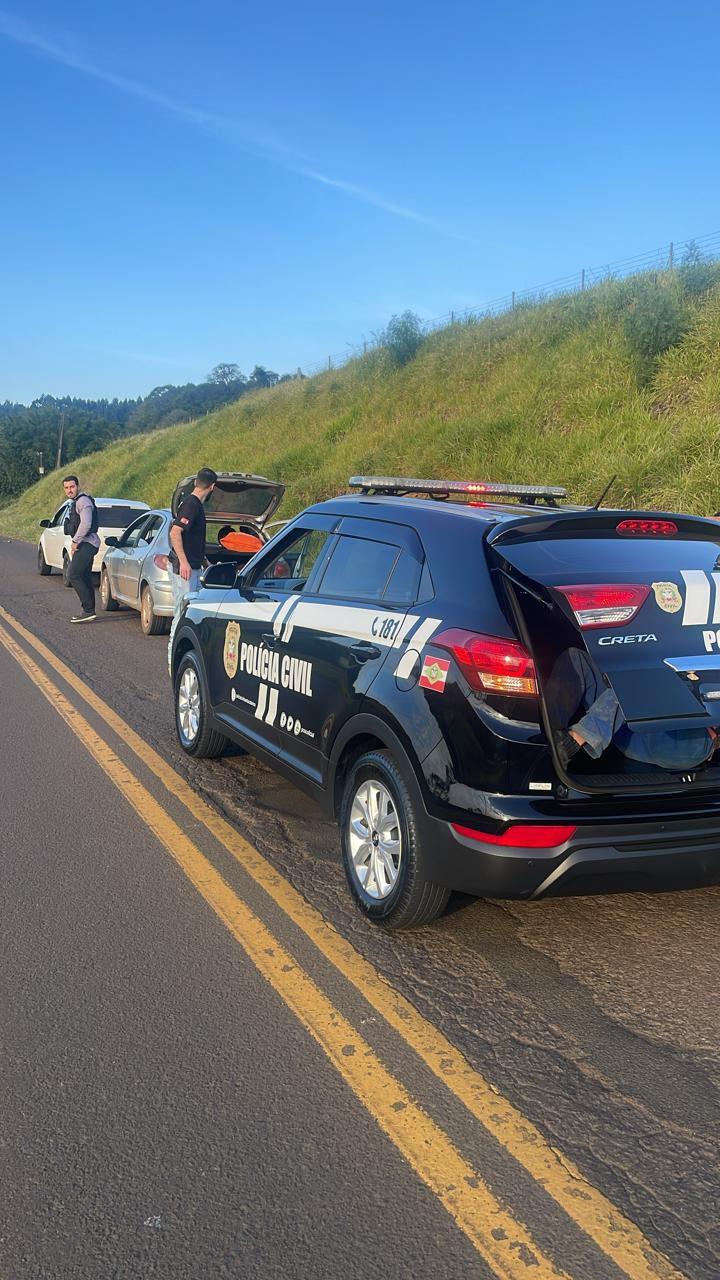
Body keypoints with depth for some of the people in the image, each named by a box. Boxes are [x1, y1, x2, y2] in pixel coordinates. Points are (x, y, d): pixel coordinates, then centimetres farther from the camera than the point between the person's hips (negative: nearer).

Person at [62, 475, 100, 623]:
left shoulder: (83, 501, -12)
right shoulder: (76, 503, 22)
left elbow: (86, 524, -22)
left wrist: (75, 541, -14)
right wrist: (75, 544, 19)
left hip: (87, 543, -11)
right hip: (83, 544, 11)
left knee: (74, 576, -16)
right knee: (85, 578, 11)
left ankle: (88, 610, -17)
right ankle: (88, 611, 14)